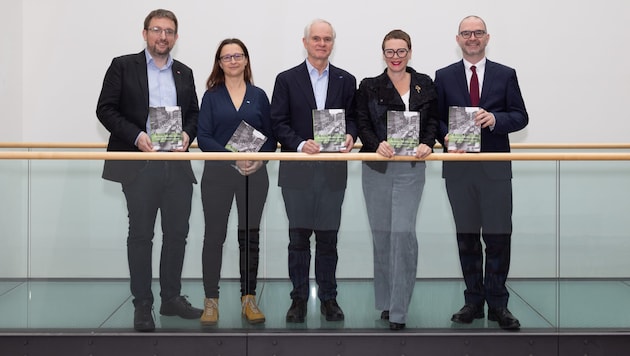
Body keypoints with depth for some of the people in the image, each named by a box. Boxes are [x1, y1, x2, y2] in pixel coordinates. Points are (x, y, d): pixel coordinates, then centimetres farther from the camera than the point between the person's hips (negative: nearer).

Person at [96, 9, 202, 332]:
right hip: (140, 165, -4)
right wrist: (136, 136, -16)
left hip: (177, 165, 4)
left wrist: (187, 134, -6)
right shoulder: (123, 66, 2)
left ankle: (171, 298, 20)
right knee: (141, 234, 2)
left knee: (177, 232, 8)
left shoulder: (184, 73, 15)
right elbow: (106, 109, -3)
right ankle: (142, 305, 10)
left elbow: (194, 112, 16)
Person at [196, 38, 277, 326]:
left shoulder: (259, 96, 9)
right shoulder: (212, 96, 4)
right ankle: (211, 300, 7)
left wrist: (259, 159, -13)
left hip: (254, 174, 2)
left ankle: (249, 299, 13)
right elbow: (203, 137, -5)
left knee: (250, 237, 6)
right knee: (214, 236, 0)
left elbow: (271, 137, 7)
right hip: (218, 174, -1)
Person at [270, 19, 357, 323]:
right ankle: (299, 298, 14)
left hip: (333, 170, 1)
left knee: (328, 237, 5)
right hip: (298, 170, -1)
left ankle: (328, 298, 16)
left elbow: (352, 118, 9)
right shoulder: (287, 80, 4)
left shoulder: (346, 81, 10)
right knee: (299, 236, 4)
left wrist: (350, 135, -13)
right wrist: (300, 144, -16)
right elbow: (278, 123, -1)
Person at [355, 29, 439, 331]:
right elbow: (362, 124, 0)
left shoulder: (425, 85, 9)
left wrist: (427, 143, -9)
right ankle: (385, 301, 20)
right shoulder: (369, 87, 5)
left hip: (410, 168, -1)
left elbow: (433, 121, 10)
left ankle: (399, 310, -7)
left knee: (403, 232, -12)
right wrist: (377, 144, -18)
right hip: (377, 167, 1)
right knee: (381, 233, 6)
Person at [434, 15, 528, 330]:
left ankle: (497, 304, 8)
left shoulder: (506, 75, 6)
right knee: (467, 237, 7)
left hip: (495, 167, -1)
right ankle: (474, 301, 17)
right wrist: (446, 136, -13)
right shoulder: (444, 77, 8)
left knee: (498, 236, -2)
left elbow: (521, 116, 3)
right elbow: (436, 118, 7)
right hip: (459, 168, 1)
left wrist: (495, 119, -16)